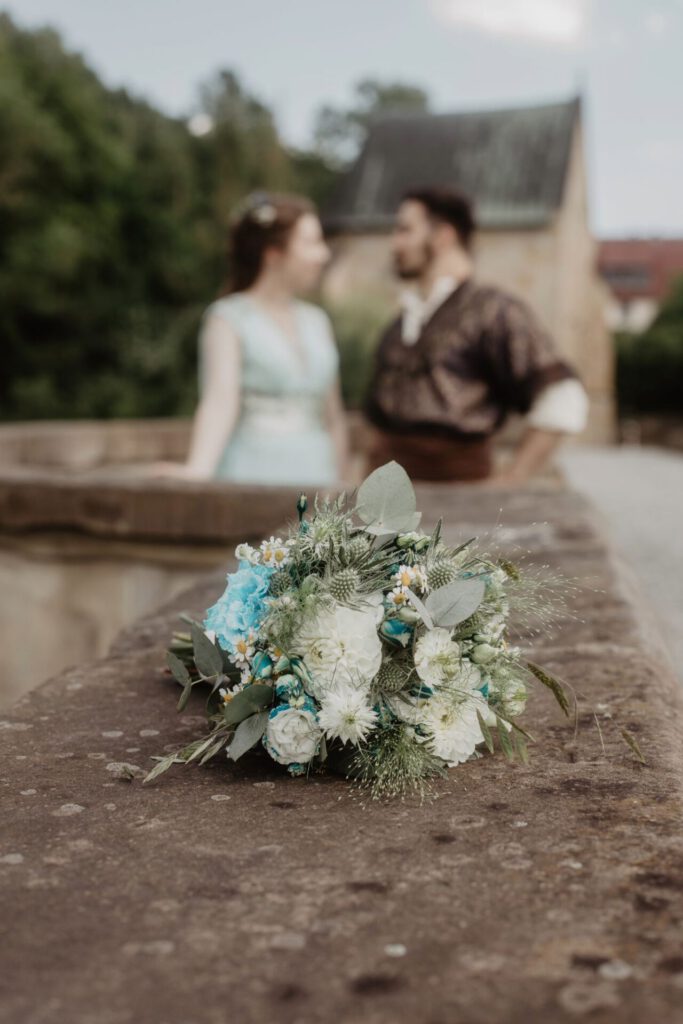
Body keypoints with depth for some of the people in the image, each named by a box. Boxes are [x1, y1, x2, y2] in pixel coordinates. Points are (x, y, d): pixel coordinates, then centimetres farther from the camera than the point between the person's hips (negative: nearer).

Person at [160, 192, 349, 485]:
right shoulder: (229, 319, -2)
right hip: (250, 477, -5)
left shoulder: (316, 321, 15)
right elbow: (219, 399, -17)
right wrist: (198, 468, -32)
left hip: (315, 476, 5)